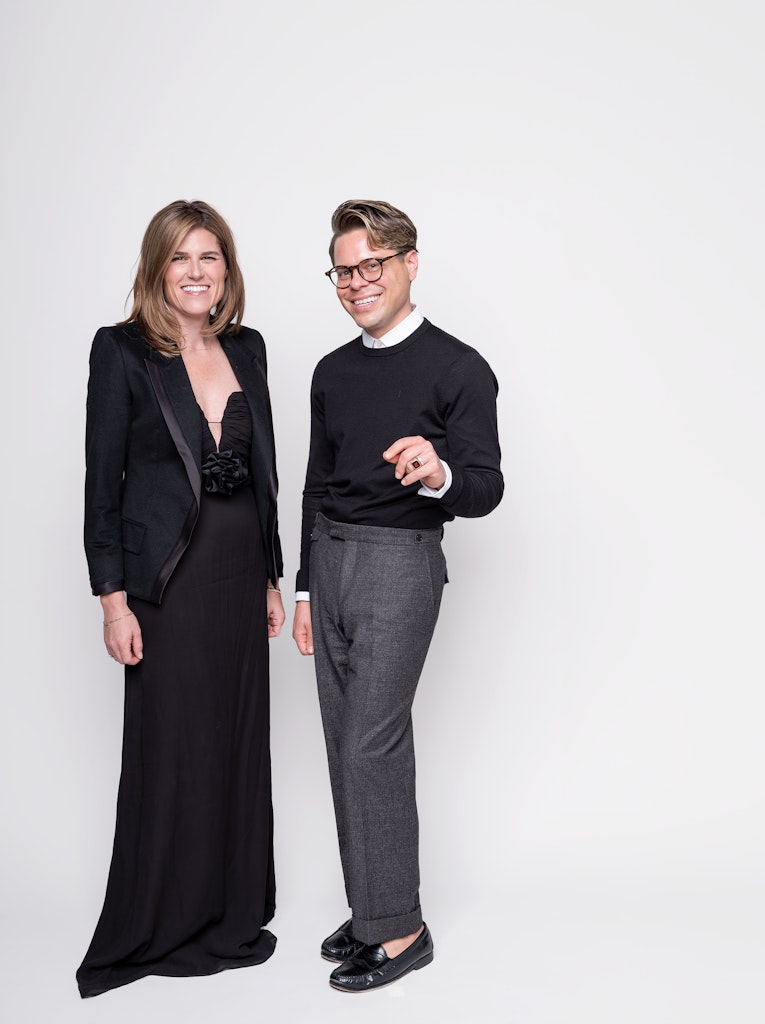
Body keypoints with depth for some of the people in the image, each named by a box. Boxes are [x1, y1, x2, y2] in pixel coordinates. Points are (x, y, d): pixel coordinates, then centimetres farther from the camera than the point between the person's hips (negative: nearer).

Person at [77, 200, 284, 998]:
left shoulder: (247, 349, 9)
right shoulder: (123, 351, -6)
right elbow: (102, 482, -8)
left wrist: (270, 577, 12)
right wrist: (113, 599, -12)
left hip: (241, 574, 5)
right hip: (168, 579, -5)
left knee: (240, 741, 12)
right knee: (171, 747, 4)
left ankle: (233, 914, 28)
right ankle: (163, 928, 22)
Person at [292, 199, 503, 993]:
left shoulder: (458, 369, -8)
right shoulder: (333, 372, 12)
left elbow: (486, 490, -12)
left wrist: (438, 475, -35)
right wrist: (306, 588, 17)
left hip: (399, 564, -7)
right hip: (329, 559, 7)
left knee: (371, 745, -7)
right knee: (346, 742, 11)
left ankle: (399, 928, 8)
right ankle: (370, 907, 24)